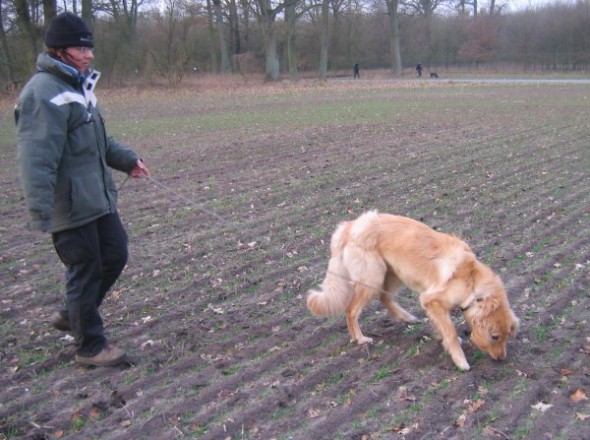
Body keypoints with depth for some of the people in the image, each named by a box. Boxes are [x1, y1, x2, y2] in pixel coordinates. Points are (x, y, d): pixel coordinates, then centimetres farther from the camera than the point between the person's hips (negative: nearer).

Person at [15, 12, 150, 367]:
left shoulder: (77, 85, 13)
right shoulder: (44, 93, -19)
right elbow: (36, 159, -24)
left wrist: (127, 160, 24)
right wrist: (40, 214, -27)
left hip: (99, 199, 10)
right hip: (70, 206, -10)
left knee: (115, 258, 16)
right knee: (86, 272, 1)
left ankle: (72, 315, 37)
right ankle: (91, 347, 18)